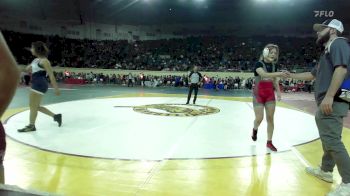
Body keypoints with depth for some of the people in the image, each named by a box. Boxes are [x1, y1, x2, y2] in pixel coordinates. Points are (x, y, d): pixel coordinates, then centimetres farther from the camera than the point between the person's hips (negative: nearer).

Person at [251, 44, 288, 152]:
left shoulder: (274, 66, 6)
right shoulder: (259, 64, -12)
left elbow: (275, 81, 13)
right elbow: (264, 74, -31)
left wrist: (278, 92, -1)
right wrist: (279, 74, -42)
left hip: (270, 94, 5)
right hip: (259, 94, -5)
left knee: (270, 118, 2)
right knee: (259, 118, -4)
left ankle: (269, 142, 11)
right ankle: (255, 130, 32)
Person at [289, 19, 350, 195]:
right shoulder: (328, 51, 25)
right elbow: (312, 75, 34)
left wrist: (329, 97, -27)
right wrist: (291, 76, 36)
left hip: (332, 103, -11)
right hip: (326, 103, 11)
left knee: (332, 141, -12)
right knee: (328, 139, 18)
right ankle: (326, 171, 31)